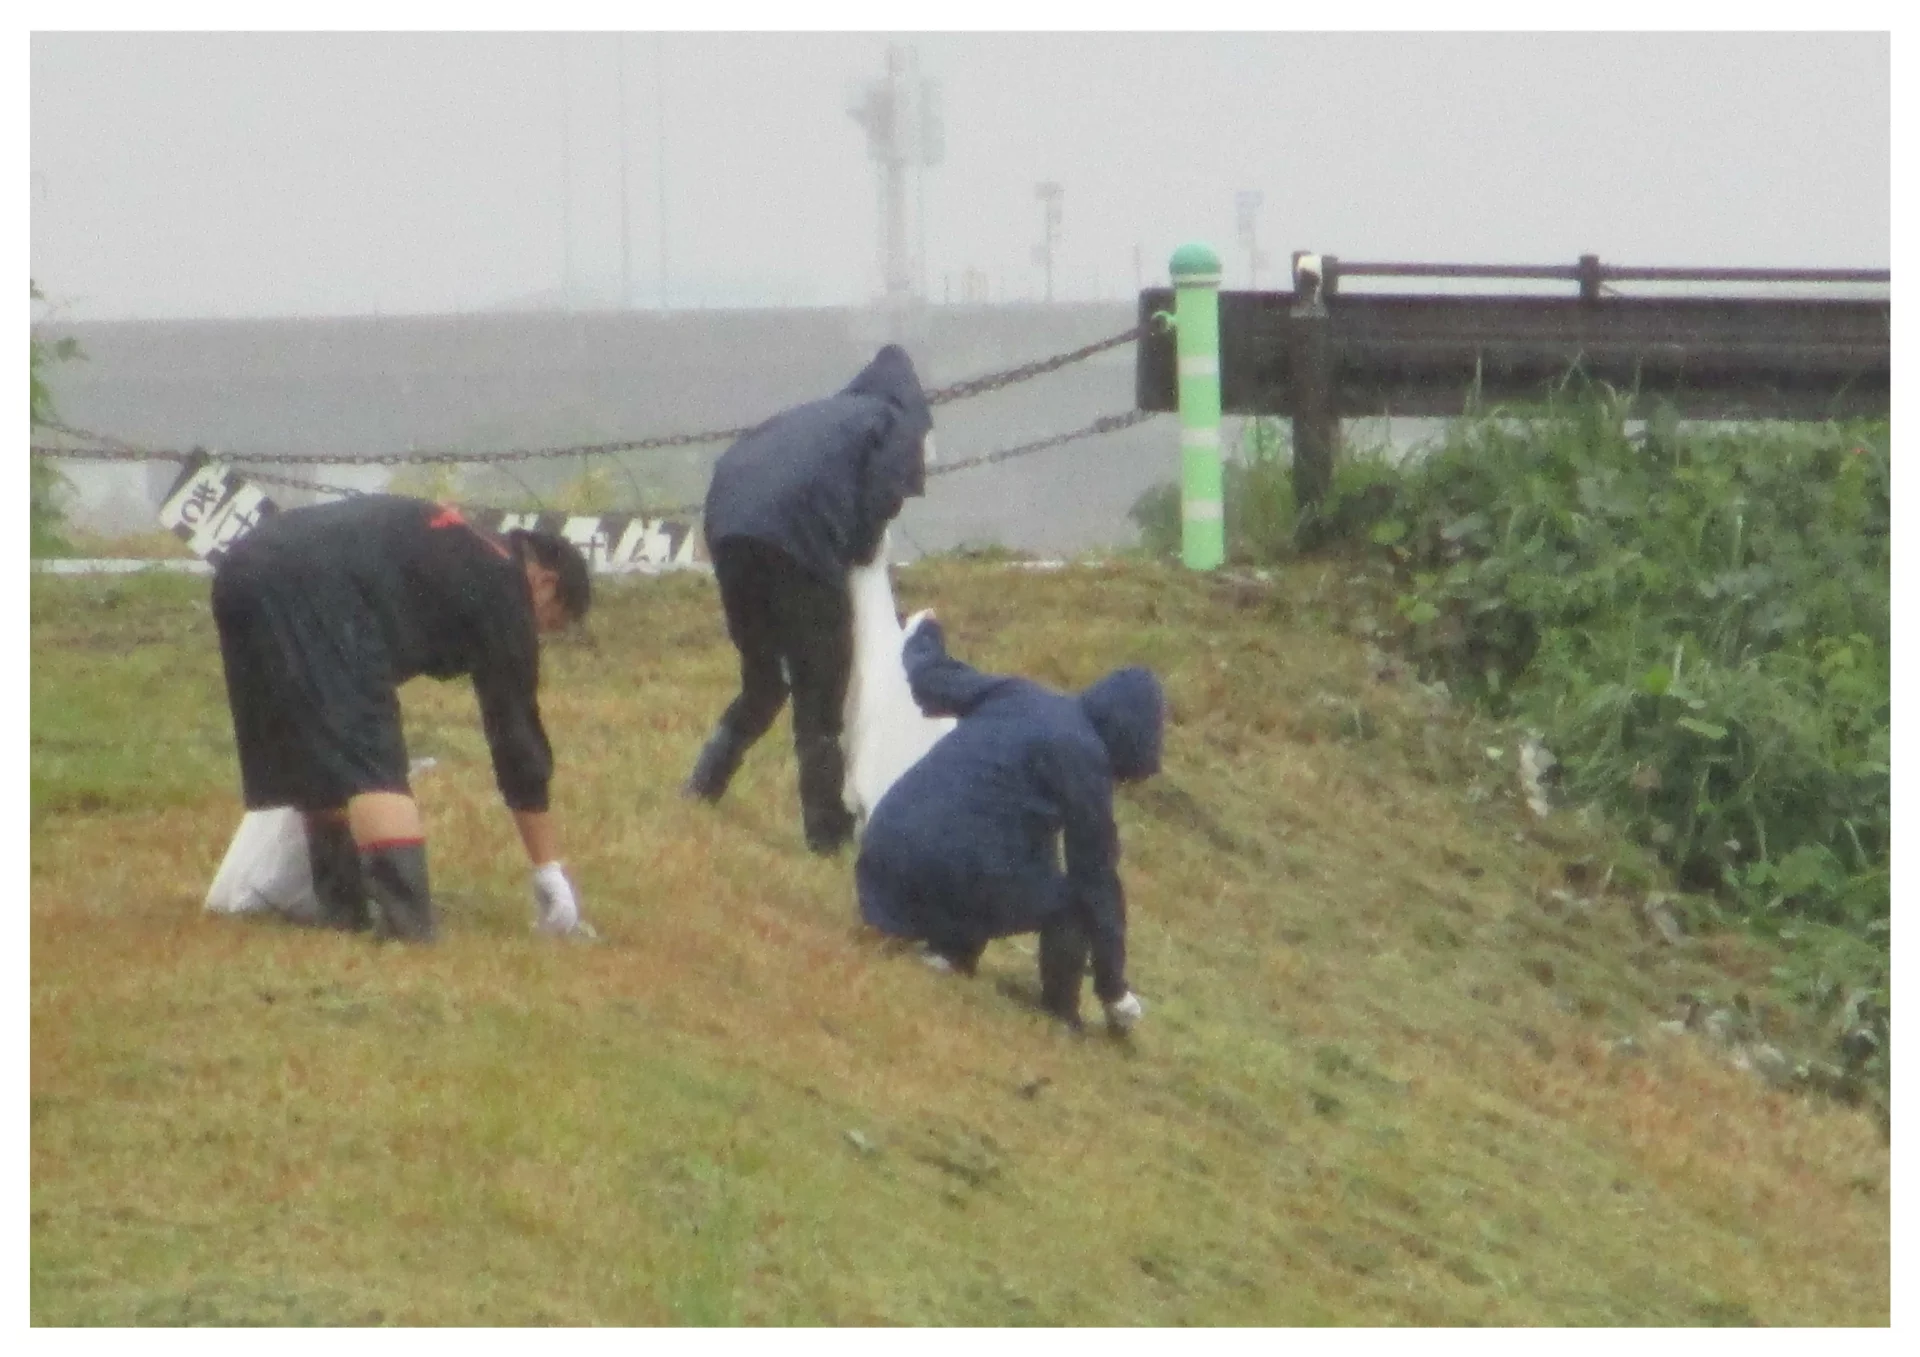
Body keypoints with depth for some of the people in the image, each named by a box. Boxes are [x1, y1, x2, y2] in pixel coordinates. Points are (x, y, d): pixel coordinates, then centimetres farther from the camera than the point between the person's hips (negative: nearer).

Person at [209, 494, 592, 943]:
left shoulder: (456, 553, 33)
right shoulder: (502, 586, 10)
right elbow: (515, 726, 11)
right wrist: (549, 872, 15)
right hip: (315, 590, -9)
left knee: (315, 757, 20)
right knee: (374, 765, -9)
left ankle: (344, 912, 22)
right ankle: (406, 924, -22)